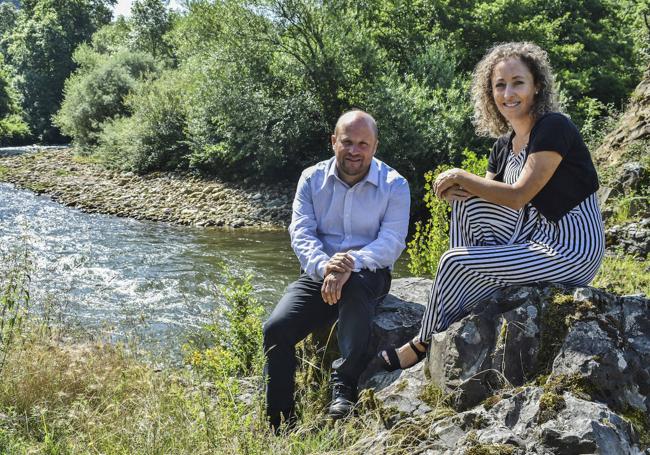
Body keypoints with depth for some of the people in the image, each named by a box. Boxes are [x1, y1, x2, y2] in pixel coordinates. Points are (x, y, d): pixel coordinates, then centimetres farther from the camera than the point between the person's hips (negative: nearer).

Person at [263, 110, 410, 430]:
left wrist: (352, 263, -30)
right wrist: (324, 266, -26)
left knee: (355, 284, -40)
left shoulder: (394, 185, -1)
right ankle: (280, 424, -9)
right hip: (317, 275, 3)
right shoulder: (312, 179, 6)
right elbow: (300, 233, -4)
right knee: (276, 328, -20)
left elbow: (392, 241, -12)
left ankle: (344, 389, -31)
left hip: (369, 275, -3)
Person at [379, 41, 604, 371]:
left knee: (456, 261, -14)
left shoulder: (553, 127, -16)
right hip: (539, 235, 8)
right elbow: (489, 193, 10)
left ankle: (425, 344, 10)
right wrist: (457, 189, -13)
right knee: (468, 205, -2)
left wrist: (462, 177, -11)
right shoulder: (505, 145, 9)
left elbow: (518, 195, -21)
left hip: (571, 250, -8)